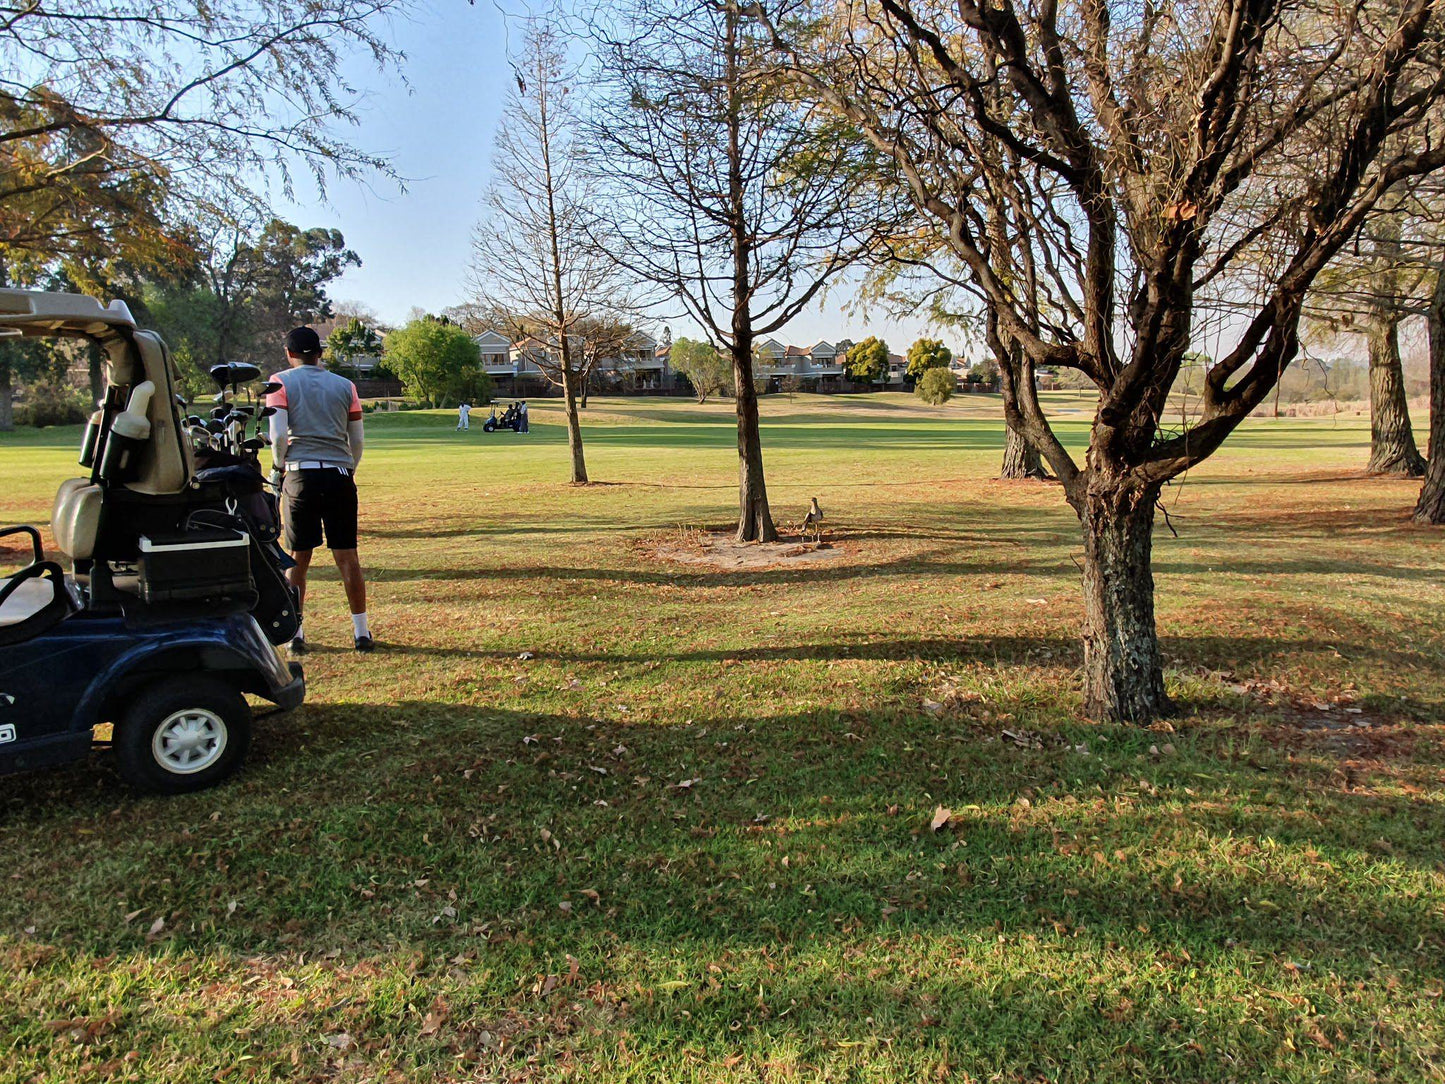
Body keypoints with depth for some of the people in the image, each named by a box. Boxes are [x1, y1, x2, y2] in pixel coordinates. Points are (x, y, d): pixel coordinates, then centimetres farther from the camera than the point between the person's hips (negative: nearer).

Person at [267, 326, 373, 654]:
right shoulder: (344, 385, 11)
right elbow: (358, 439, 9)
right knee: (347, 557, 4)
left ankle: (296, 635, 12)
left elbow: (278, 434, -7)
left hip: (301, 476, -1)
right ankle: (361, 633, 7)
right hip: (340, 476, 2)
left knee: (298, 559, 7)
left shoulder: (281, 382, 4)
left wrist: (280, 467, 9)